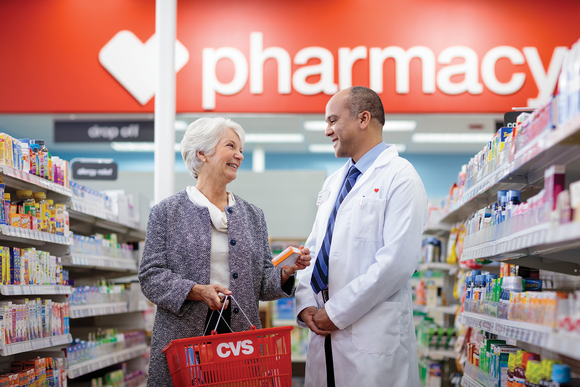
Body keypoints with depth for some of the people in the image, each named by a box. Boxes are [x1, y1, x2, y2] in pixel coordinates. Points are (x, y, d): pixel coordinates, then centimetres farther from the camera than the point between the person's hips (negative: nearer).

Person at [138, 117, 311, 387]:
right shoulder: (167, 212, 3)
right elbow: (151, 276, -3)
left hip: (241, 335, 3)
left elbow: (262, 283, 13)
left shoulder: (253, 215, 15)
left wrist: (286, 272, -8)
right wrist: (197, 291, -18)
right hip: (183, 337, -3)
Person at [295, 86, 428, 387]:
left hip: (373, 338, -7)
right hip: (324, 332, 7)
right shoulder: (333, 183, 19)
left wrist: (337, 312, -14)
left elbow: (398, 261, -16)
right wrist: (306, 305, 1)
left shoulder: (399, 177, -7)